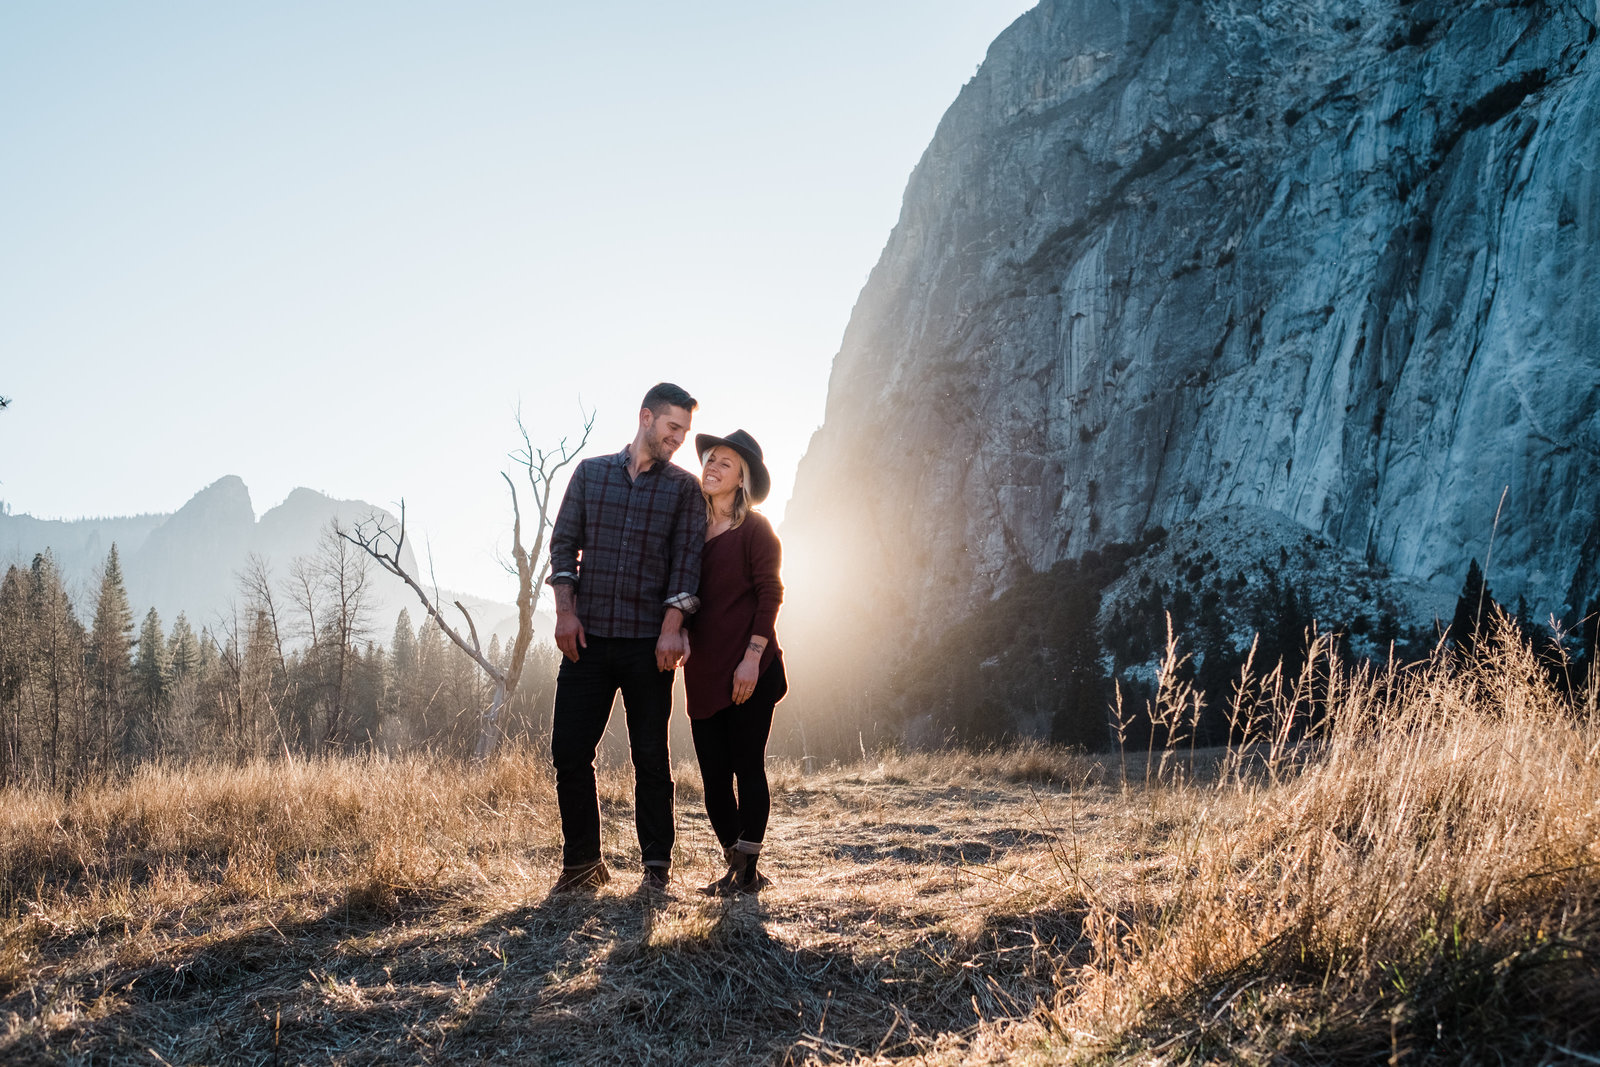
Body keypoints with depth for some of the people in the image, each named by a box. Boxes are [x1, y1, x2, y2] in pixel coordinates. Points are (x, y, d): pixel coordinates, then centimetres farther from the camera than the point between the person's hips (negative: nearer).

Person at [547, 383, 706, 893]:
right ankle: (582, 862, 14)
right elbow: (564, 543, 9)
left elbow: (687, 559, -1)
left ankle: (657, 865, 14)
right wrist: (566, 610, -3)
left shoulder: (684, 487, 7)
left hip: (648, 642, -1)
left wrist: (672, 625, -12)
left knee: (651, 756, 2)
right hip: (588, 638, 2)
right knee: (569, 750, 1)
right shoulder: (590, 473, 11)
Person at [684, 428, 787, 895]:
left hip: (748, 670, -6)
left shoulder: (755, 528, -3)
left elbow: (770, 594, -8)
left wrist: (752, 658, -16)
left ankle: (748, 870, 10)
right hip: (704, 672, 6)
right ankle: (735, 867, 19)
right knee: (713, 773, 6)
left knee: (747, 767, -1)